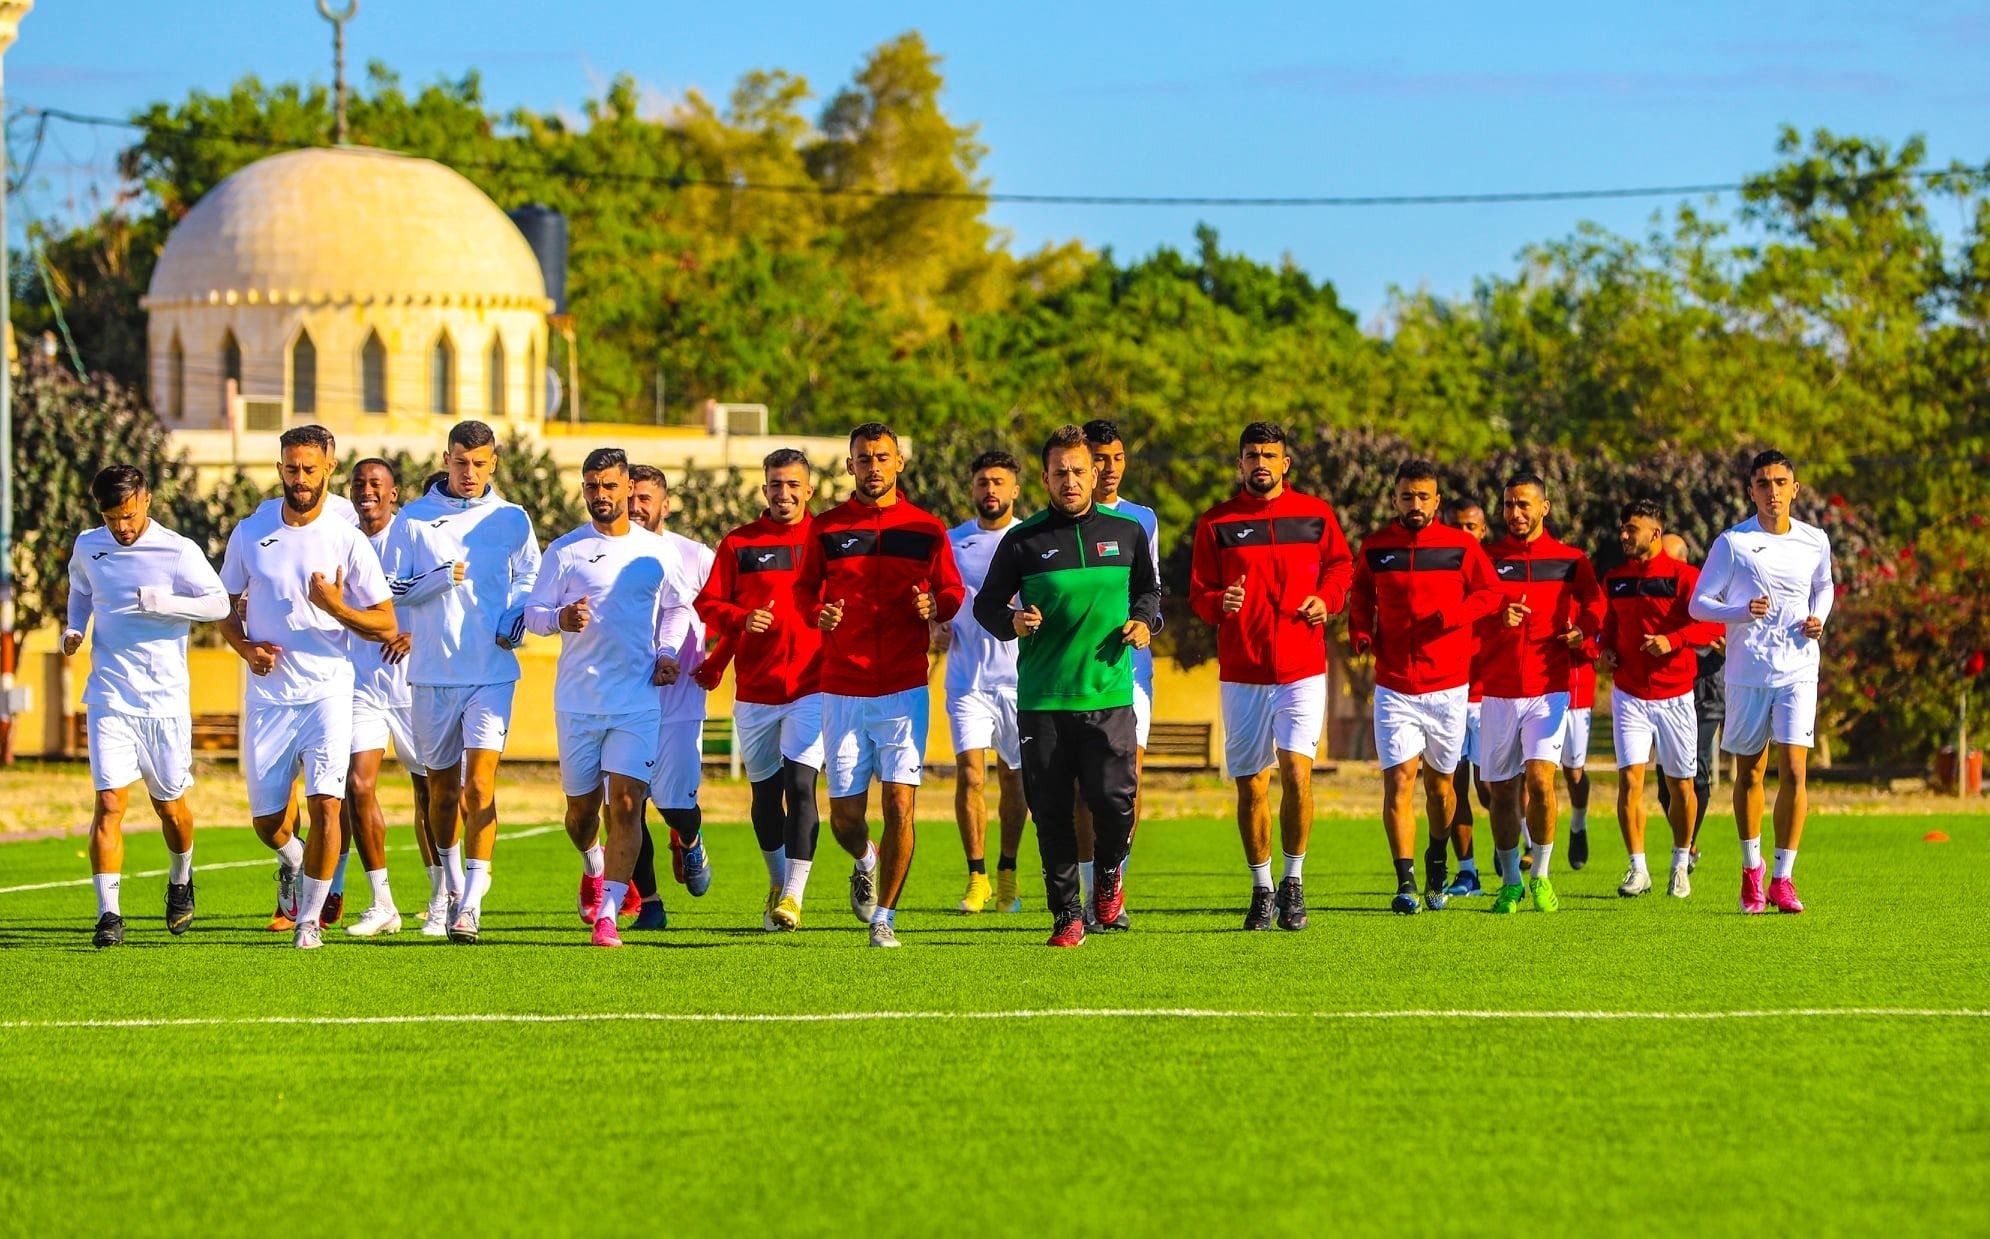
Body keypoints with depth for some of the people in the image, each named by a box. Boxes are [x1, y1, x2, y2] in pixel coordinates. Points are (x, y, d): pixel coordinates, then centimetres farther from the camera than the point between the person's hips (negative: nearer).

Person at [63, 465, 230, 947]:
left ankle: (181, 881, 41)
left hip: (165, 697, -1)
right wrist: (74, 629, 6)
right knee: (109, 802, -12)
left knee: (169, 805, 10)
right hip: (109, 696, 1)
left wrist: (165, 603, -21)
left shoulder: (177, 551, -7)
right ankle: (108, 914, -12)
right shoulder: (87, 547, 5)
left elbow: (218, 602, -6)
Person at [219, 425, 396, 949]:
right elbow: (226, 606, 15)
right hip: (267, 695, 2)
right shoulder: (250, 533, 5)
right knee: (266, 819, 4)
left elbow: (385, 625, -1)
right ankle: (292, 859, 40)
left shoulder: (348, 541, -3)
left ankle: (310, 918, -1)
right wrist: (245, 647, -5)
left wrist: (337, 607, -20)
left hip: (327, 692, -2)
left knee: (325, 803, -16)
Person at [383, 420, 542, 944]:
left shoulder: (512, 520, 5)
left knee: (479, 783, -13)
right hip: (432, 673, 1)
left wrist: (514, 623, -2)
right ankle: (451, 887, 29)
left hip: (491, 671, -1)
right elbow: (391, 588, 2)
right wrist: (440, 578, -14)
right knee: (442, 784, 10)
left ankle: (471, 902, -17)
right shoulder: (414, 518, 3)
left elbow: (531, 580, 16)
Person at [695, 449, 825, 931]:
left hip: (812, 687, -2)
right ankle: (777, 880, 31)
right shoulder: (739, 543, 6)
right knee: (765, 791, 10)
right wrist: (741, 619, -12)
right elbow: (708, 603, 4)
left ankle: (793, 895, -14)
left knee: (800, 786, -14)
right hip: (754, 689, 2)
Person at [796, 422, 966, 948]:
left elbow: (952, 590, 12)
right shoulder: (827, 528, 6)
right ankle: (865, 862, 37)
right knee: (845, 814, 2)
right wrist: (819, 613, -9)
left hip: (904, 689, -1)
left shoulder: (927, 530, 5)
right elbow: (805, 588, 13)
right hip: (843, 691, 1)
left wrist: (935, 605, -11)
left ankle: (884, 915, 3)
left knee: (899, 803, -10)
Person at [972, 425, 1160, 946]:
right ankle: (1066, 914, 12)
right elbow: (986, 604, 8)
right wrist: (1012, 622, -13)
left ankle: (1109, 873, 21)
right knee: (1051, 811, 0)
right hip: (1041, 700, 0)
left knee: (1114, 799, -10)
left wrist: (1145, 620, 3)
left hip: (1108, 694, 0)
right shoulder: (1023, 541, 3)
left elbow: (1148, 588, 23)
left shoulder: (1127, 532, 8)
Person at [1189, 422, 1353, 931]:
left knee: (1296, 770, -16)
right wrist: (1221, 603, -17)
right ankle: (1261, 890, 16)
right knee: (1250, 784, 4)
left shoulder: (1315, 515, 6)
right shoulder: (1216, 523, 4)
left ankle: (1294, 882, -2)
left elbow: (1340, 565, 19)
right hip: (1241, 672, 1)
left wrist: (1326, 598, -1)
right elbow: (1199, 593, 5)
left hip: (1302, 666, -1)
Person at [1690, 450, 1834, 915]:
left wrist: (1818, 618, 3)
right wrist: (1742, 611, -20)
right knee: (1749, 773, 8)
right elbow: (1699, 603, -2)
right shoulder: (1732, 543, -3)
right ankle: (1751, 871, 26)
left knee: (1794, 771, -11)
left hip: (1798, 671, 1)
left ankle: (1783, 879, -6)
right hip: (1746, 672, -1)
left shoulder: (1815, 542, 6)